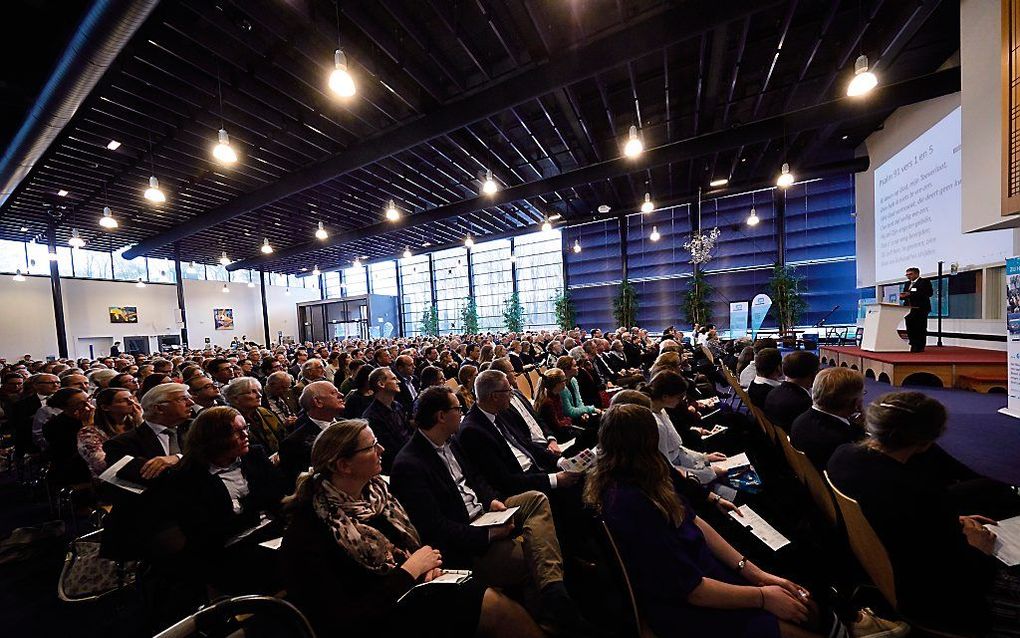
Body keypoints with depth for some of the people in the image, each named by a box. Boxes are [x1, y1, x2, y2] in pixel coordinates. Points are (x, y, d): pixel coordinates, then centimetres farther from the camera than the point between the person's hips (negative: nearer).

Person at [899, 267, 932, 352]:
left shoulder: (924, 282, -1)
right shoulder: (907, 284, 19)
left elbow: (928, 293, -13)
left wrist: (910, 294, -21)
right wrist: (902, 296, -2)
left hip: (920, 309, -6)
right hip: (909, 309, 6)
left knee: (920, 329, -4)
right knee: (910, 328, 6)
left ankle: (920, 347, -1)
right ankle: (913, 346, 11)